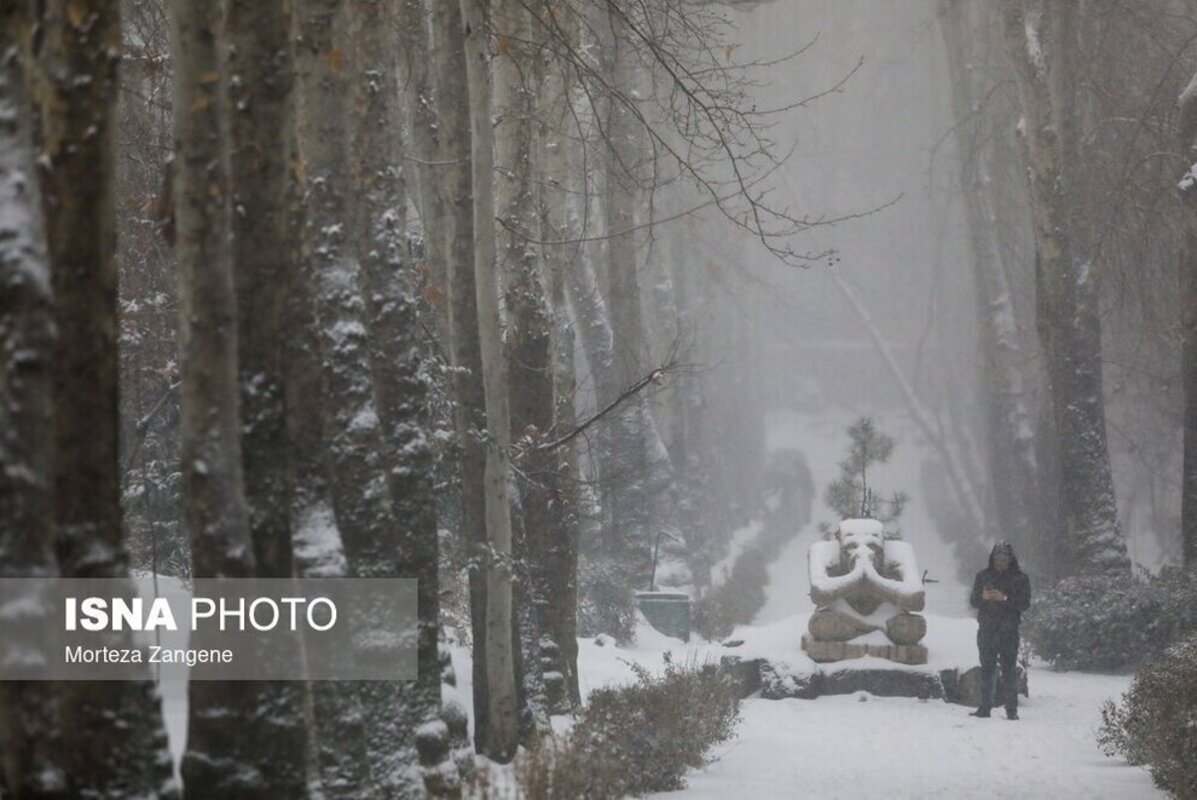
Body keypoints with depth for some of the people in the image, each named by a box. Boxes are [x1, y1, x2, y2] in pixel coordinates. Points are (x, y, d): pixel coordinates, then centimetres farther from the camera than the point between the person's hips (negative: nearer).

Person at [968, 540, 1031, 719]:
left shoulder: (1020, 578, 2)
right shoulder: (983, 576, 10)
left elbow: (1025, 603, -7)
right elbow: (973, 600, 8)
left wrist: (1005, 598, -20)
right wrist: (983, 597, -15)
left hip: (1009, 631, -2)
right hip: (986, 629, 2)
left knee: (1009, 670, -3)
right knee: (986, 670, 5)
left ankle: (1011, 709, 0)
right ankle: (985, 706, 10)